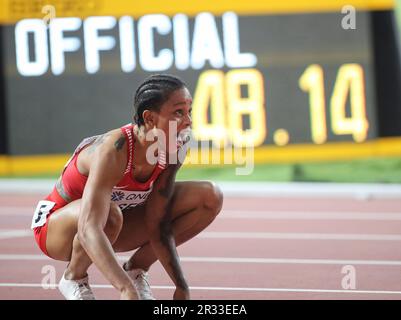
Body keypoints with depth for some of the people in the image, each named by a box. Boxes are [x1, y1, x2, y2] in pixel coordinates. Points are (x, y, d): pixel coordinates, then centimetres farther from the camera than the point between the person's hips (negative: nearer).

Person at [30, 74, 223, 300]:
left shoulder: (174, 150, -16)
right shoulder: (114, 151, -36)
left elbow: (158, 226, -13)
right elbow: (88, 230, -48)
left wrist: (181, 287, -22)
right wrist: (127, 290, -59)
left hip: (111, 229, 6)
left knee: (210, 197, -8)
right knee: (108, 213, -43)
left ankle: (137, 268, 3)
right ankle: (74, 278, -12)